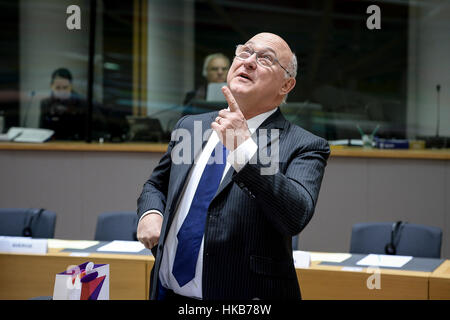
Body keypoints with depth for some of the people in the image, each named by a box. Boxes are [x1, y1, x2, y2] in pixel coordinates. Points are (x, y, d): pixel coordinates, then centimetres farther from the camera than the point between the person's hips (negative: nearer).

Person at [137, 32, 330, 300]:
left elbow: (296, 216, -25)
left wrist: (244, 148, -30)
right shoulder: (189, 127, 7)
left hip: (241, 293, -4)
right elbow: (156, 185, 19)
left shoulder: (304, 147, -10)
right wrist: (150, 213, -3)